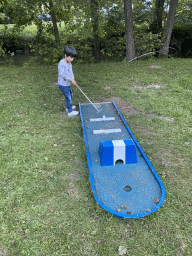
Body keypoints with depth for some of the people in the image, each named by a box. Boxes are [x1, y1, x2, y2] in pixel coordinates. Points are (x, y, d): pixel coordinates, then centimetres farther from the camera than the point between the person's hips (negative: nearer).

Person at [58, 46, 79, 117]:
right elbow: (62, 74, -28)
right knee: (68, 97, -1)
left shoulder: (69, 63, 7)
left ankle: (68, 107, 43)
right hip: (63, 85, -9)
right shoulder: (62, 63, -23)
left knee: (70, 95, 23)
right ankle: (70, 111, 11)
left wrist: (72, 78, -10)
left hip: (67, 84, 9)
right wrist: (70, 79, -24)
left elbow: (71, 72, 9)